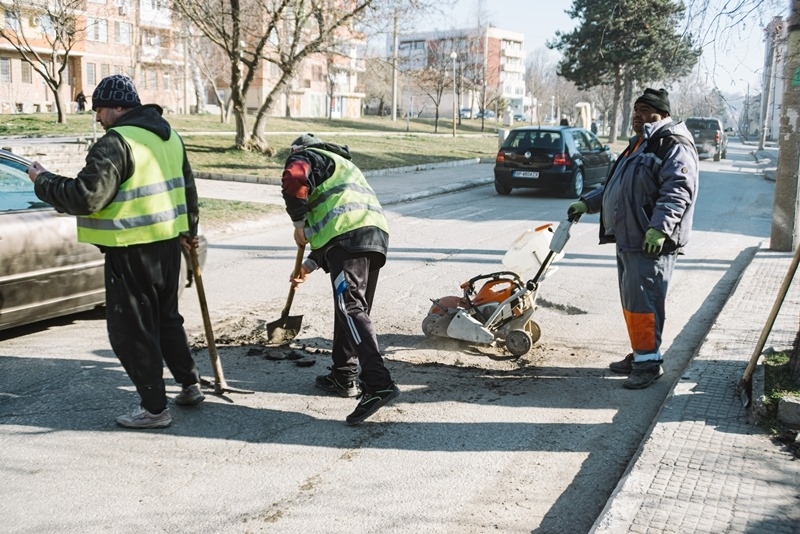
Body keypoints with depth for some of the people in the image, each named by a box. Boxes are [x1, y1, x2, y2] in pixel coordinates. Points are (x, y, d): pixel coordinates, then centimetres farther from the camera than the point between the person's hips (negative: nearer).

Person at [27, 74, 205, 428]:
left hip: (132, 250, -9)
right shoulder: (168, 135, 11)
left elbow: (85, 197, -23)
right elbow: (187, 187, 21)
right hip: (167, 241, 9)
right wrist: (189, 230, 34)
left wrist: (43, 180, -7)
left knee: (131, 329, 2)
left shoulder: (116, 143, -17)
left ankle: (154, 408, 7)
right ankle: (189, 385, 30)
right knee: (166, 317, 22)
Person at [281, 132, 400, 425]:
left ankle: (379, 384, -29)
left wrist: (299, 222, 2)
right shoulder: (343, 165, 41)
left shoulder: (307, 156, 16)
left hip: (350, 234, -9)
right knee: (355, 308, 18)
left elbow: (294, 179, -11)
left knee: (350, 308, -17)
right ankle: (344, 376, 28)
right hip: (377, 233, 9)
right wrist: (311, 264, 32)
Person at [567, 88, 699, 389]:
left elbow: (678, 189, -22)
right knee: (631, 301, 14)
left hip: (651, 243, -10)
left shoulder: (673, 146, -10)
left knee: (642, 301, -9)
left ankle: (649, 361, 0)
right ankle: (639, 355, 24)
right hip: (627, 239, 10)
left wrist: (660, 227, -31)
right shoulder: (639, 144, 23)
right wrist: (587, 203, 26)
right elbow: (615, 185, 32)